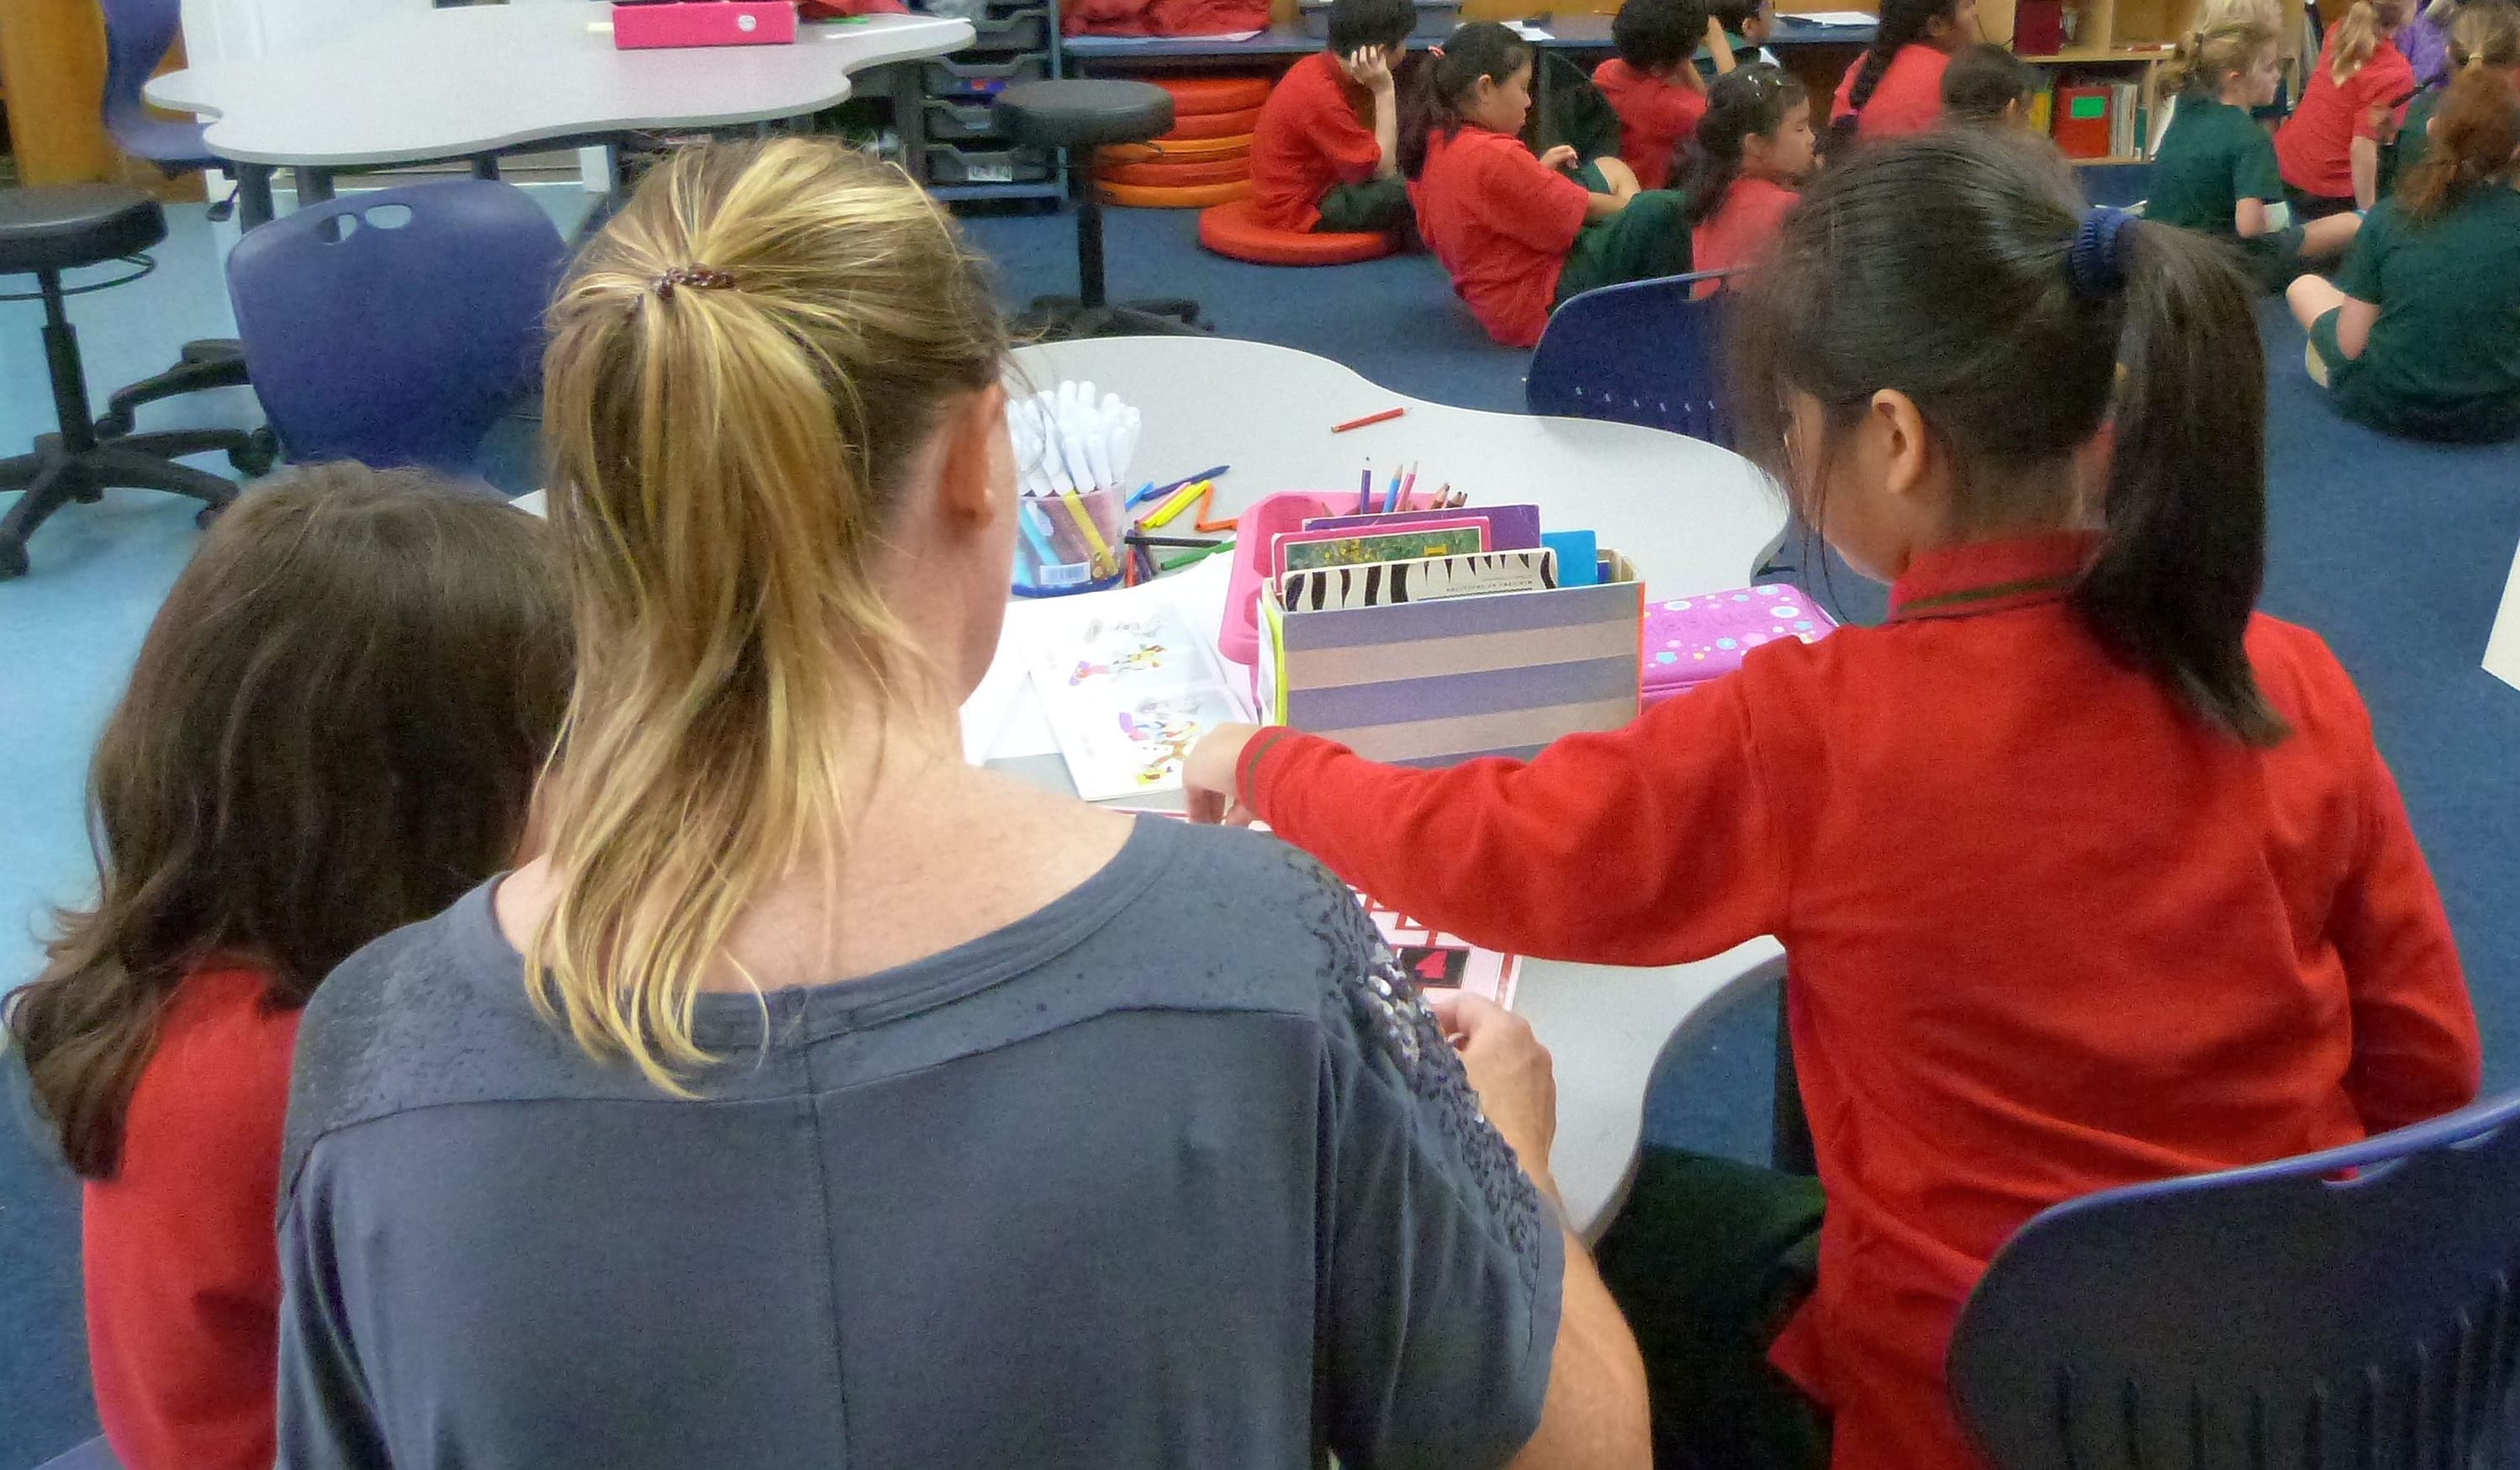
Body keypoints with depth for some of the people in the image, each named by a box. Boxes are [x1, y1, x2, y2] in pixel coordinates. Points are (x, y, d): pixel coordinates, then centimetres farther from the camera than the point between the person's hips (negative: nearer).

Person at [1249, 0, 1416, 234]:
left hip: (1311, 188, 10)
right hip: (1296, 210, -10)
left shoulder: (1320, 66, -1)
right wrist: (1384, 91, -22)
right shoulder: (1320, 95, -27)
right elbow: (1384, 169, -22)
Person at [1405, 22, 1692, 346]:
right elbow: (1578, 211, -14)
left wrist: (1540, 172, 9)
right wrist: (1625, 205, 4)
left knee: (1607, 169, 22)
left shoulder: (1434, 145, 5)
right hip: (1541, 306, -11)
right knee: (1662, 210, -18)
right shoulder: (1495, 156, -24)